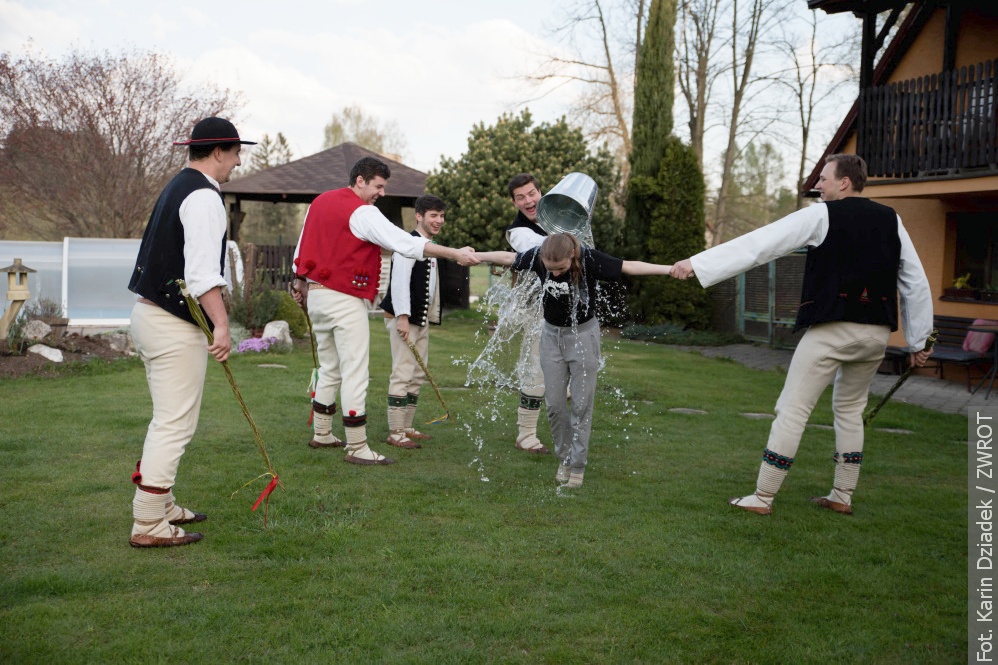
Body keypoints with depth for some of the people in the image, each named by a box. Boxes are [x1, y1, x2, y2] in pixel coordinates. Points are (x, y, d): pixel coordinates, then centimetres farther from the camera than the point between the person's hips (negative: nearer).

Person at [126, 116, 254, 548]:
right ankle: (148, 525, 0)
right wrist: (221, 325, -29)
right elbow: (203, 272, -25)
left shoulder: (178, 187, 17)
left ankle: (159, 507, 30)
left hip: (150, 315, 11)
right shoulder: (204, 196, -14)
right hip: (176, 327, -11)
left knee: (168, 419, 20)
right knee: (175, 424, -5)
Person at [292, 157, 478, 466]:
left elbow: (302, 246, 20)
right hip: (344, 300, -9)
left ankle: (321, 434, 28)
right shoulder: (362, 212, -15)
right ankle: (357, 448, -5)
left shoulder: (320, 202, 11)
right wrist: (455, 254, -26)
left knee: (330, 369, 19)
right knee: (355, 374, -6)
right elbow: (406, 243, -24)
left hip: (315, 293, 9)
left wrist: (301, 283, 31)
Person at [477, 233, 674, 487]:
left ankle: (578, 465, 12)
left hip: (583, 334, -3)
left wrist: (671, 269, -36)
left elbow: (629, 266, -27)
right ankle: (564, 459, 22)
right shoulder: (537, 257, -17)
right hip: (552, 334, 3)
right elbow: (507, 257, 0)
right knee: (555, 404, 5)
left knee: (581, 404, 1)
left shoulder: (589, 259, -25)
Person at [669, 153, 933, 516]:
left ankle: (762, 497, 3)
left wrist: (698, 264, -9)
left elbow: (758, 243, -9)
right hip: (877, 332, 6)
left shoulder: (822, 215, -5)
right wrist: (918, 340, 20)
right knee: (850, 409, 22)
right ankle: (842, 496, 26)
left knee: (793, 409, 0)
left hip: (832, 329, -6)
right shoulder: (891, 220, 11)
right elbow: (916, 284, 12)